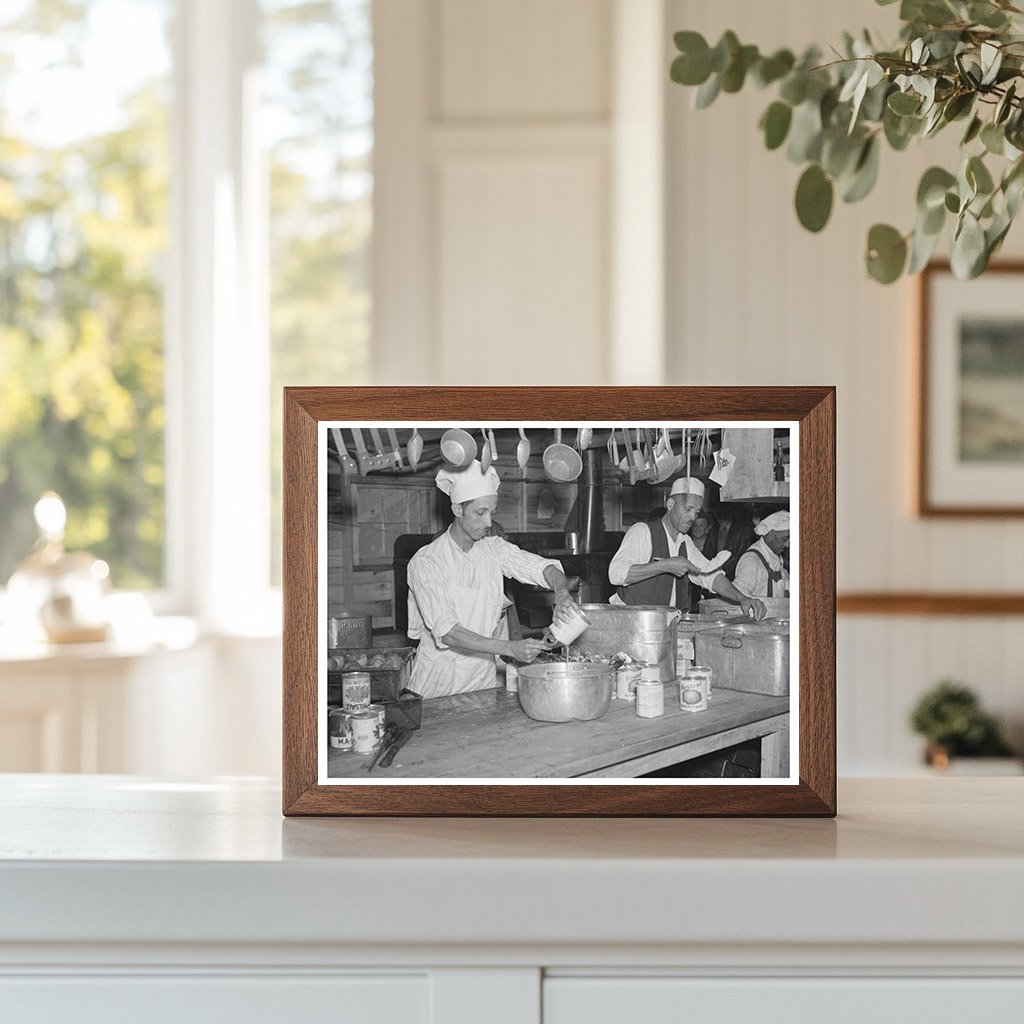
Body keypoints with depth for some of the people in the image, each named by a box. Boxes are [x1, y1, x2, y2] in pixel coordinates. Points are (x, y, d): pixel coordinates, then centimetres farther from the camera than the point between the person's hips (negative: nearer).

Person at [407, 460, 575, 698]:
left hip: (484, 676, 4)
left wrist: (561, 594, -25)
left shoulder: (494, 549, 6)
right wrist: (510, 648, -29)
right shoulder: (426, 562, -10)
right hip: (439, 679, -4)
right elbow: (447, 633, -19)